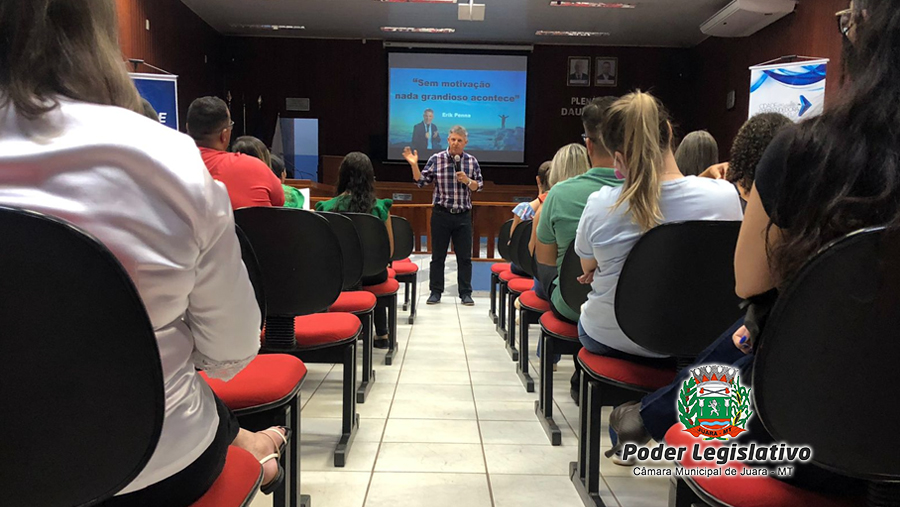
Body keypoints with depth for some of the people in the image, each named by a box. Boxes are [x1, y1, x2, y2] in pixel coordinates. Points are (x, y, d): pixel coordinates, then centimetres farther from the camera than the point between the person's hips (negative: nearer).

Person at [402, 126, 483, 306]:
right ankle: (435, 292, 15)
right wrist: (414, 165, -15)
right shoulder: (436, 159, -1)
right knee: (438, 255, 6)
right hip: (441, 214, -1)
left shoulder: (472, 161, 3)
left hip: (463, 216, 1)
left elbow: (479, 186, 7)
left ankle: (465, 293, 14)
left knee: (464, 256, 5)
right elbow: (421, 181, 0)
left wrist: (467, 181, -12)